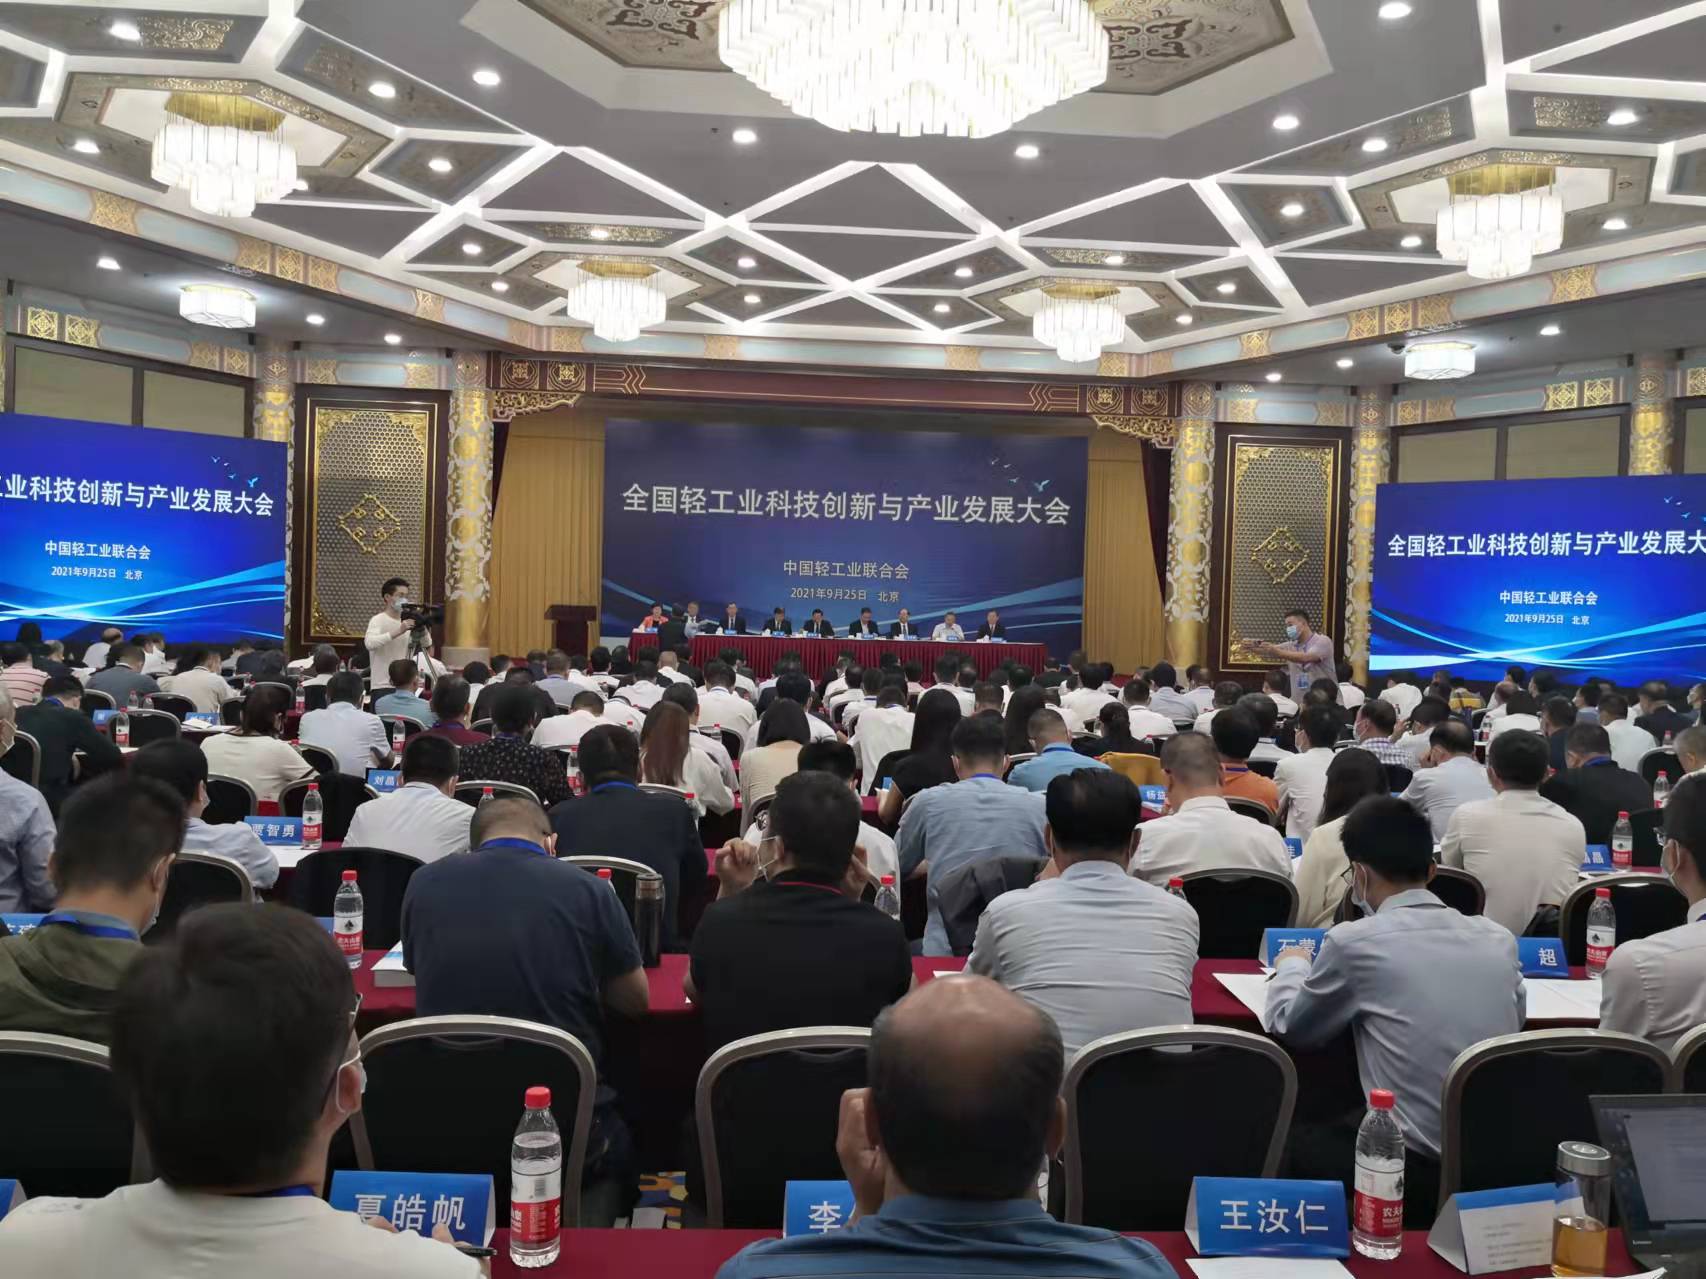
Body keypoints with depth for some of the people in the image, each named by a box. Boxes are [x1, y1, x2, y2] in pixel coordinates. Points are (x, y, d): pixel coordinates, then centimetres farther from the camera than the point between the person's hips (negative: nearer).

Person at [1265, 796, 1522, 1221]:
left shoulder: (1354, 941, -12)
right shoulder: (1497, 938, 1)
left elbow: (1286, 1027, 4)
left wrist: (1292, 965, 23)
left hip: (1417, 1170, -5)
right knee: (1338, 1125, 26)